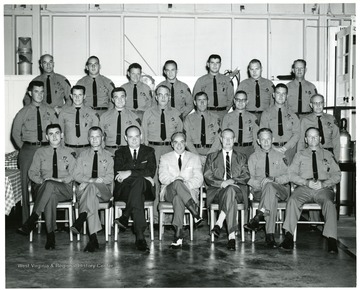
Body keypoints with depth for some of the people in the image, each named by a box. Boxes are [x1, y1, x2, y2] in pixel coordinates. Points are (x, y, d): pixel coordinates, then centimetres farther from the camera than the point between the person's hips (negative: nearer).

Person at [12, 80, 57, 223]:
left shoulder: (50, 111, 7)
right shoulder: (23, 112, 5)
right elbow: (15, 133, 11)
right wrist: (24, 147, 4)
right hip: (28, 150, 0)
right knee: (27, 183, 1)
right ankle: (27, 221, 9)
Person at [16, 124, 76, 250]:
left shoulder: (69, 153, 13)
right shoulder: (40, 152, 16)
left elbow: (74, 174, 7)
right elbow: (32, 172, 11)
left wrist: (61, 180, -12)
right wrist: (42, 180, -9)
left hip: (64, 189, 0)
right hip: (42, 188, 1)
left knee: (50, 185, -38)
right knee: (50, 196, -38)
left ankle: (32, 220, -36)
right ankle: (50, 235, -38)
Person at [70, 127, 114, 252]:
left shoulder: (108, 156, 15)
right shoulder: (83, 155, 19)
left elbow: (110, 177, 2)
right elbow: (76, 175, 9)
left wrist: (89, 182, -14)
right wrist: (91, 179, -13)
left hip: (103, 191, -1)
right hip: (84, 189, 1)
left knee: (92, 187, -37)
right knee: (92, 198, -35)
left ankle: (81, 218, -47)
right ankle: (93, 238, -43)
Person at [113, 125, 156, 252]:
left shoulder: (149, 151, 17)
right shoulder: (120, 152, 19)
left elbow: (151, 172, -2)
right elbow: (118, 174, 0)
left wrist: (130, 173, -16)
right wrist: (142, 174, -12)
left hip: (145, 190, 0)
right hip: (124, 190, 0)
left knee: (139, 181, -39)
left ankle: (125, 217, -40)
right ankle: (140, 236, -45)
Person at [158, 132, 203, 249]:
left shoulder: (194, 158, 17)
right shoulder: (165, 158, 17)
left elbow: (199, 180, 4)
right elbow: (162, 177, 0)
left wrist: (185, 184, -16)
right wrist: (176, 181, -21)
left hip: (189, 191, 0)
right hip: (169, 192, 0)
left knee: (178, 197, -38)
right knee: (177, 183, -37)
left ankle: (178, 233, -41)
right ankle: (195, 212, -40)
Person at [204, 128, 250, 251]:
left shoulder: (241, 158, 23)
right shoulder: (212, 157, 21)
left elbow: (246, 176, 7)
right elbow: (207, 177, 6)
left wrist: (232, 181, -13)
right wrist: (221, 183, -14)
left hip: (237, 191, 1)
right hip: (217, 190, 0)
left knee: (231, 190, -38)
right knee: (230, 196, -37)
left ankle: (219, 223, -41)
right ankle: (232, 236, -42)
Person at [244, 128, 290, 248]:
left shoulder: (280, 156, 14)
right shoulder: (253, 157, 14)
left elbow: (287, 176, 3)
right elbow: (250, 178, 5)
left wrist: (273, 179, -17)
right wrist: (261, 183, -17)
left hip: (280, 190, 0)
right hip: (259, 191, 0)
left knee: (270, 186, -38)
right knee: (272, 197, -38)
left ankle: (258, 217, -47)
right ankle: (270, 235, -45)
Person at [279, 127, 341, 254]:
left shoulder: (328, 155, 20)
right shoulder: (300, 155, 20)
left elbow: (337, 175, 11)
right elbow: (292, 174, 9)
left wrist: (323, 184, -8)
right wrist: (306, 182, -9)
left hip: (324, 188, 0)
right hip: (304, 188, 0)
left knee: (329, 203, -33)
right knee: (292, 200, -31)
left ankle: (331, 240, -35)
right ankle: (289, 236, -30)